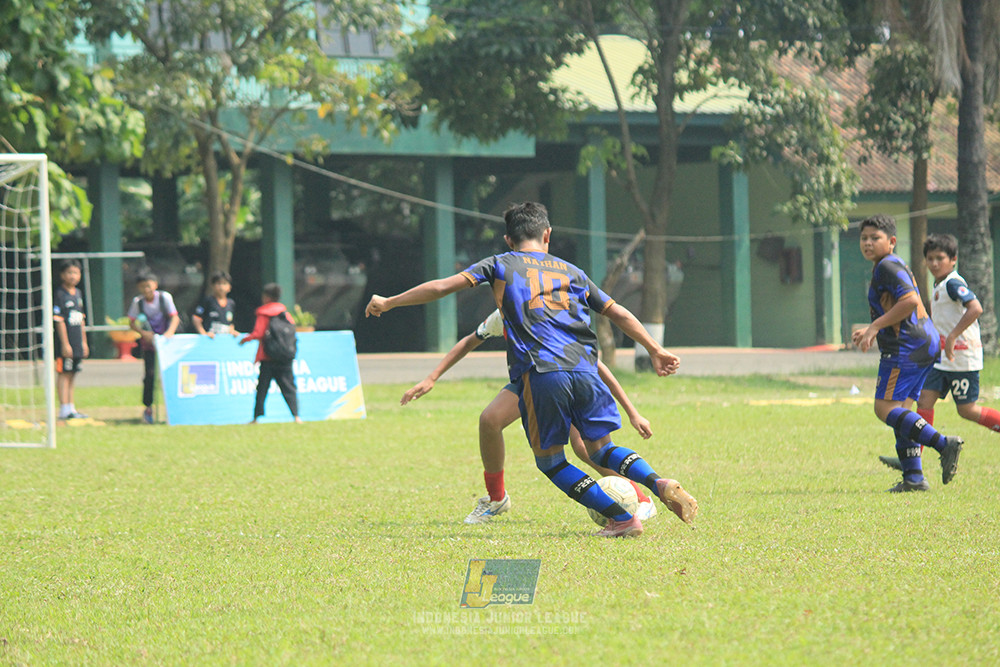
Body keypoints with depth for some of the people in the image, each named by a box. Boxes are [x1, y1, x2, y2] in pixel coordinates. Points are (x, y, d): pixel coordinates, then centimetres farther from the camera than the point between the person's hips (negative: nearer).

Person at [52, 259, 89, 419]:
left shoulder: (78, 294, 15)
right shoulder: (59, 294, -9)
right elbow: (59, 321, -13)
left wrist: (84, 342, 18)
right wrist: (65, 343, -17)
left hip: (77, 344, 8)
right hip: (66, 343, -8)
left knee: (71, 375, 11)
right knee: (64, 374, -6)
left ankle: (70, 408, 15)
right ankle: (64, 409, -6)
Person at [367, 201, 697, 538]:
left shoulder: (500, 265, 16)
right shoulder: (571, 271, 24)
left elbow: (442, 287, 11)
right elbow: (618, 313, 25)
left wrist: (388, 303, 22)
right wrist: (655, 350, 34)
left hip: (540, 374, -3)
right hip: (584, 368, 3)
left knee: (550, 460, 9)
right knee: (600, 449, 17)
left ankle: (622, 518, -3)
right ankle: (660, 484, -9)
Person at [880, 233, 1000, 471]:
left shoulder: (953, 284, -15)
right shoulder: (939, 286, 16)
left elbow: (975, 308, -30)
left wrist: (952, 337, -30)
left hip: (962, 359, -9)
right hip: (943, 359, 9)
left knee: (967, 410, -5)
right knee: (925, 399, -1)